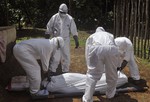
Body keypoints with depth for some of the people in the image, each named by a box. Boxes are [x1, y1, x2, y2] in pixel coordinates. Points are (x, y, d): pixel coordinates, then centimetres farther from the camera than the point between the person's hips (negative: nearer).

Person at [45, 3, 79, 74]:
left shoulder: (70, 19, -3)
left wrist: (76, 41, -4)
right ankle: (52, 72, 9)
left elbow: (74, 31, -1)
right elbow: (48, 30, 0)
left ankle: (65, 72, 25)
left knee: (66, 57, 9)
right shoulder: (54, 18, -5)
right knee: (55, 57, -5)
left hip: (65, 41, 2)